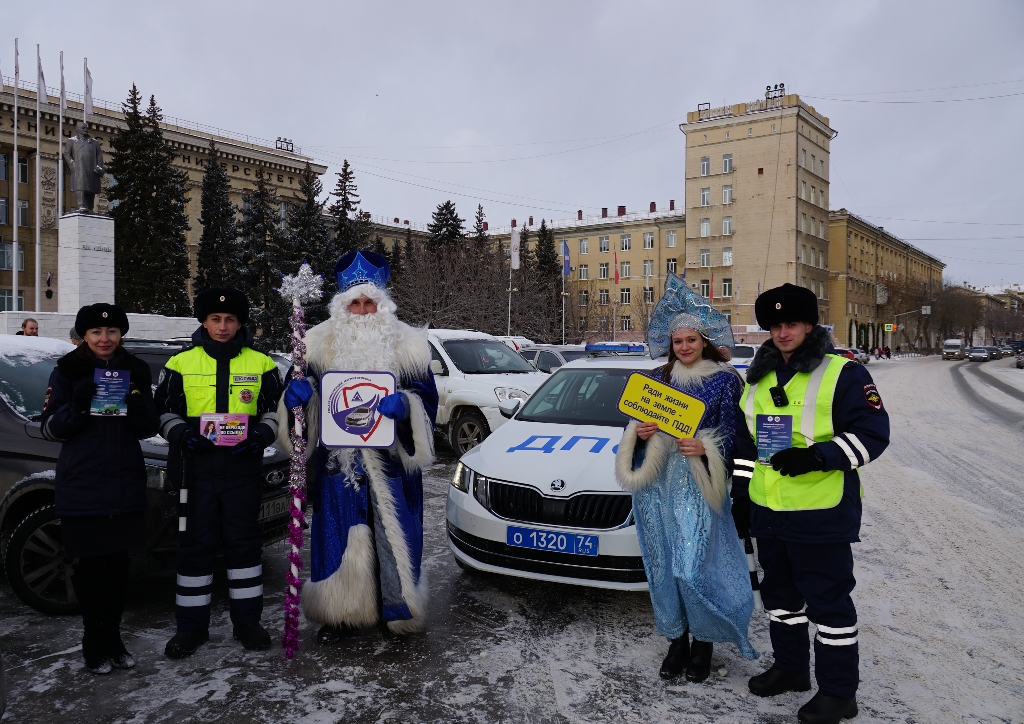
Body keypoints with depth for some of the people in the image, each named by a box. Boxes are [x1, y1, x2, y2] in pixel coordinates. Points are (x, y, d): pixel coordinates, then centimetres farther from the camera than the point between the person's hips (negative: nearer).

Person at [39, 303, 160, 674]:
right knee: (90, 566, 4)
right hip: (82, 487, -2)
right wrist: (77, 406, -19)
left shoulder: (136, 371, 7)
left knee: (119, 565, 8)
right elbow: (50, 428, -1)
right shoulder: (67, 371, 0)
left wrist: (140, 410, -14)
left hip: (127, 485, 3)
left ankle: (112, 639, 23)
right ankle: (94, 642, 18)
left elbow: (150, 428, 8)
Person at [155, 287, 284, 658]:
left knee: (245, 542, 8)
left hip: (244, 468, 0)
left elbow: (276, 410, 9)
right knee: (195, 544, 6)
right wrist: (180, 433, -11)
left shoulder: (261, 364, 7)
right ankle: (191, 624, 20)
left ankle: (247, 619, 21)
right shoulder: (181, 363, 6)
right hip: (196, 470, 0)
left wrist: (261, 435, -10)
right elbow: (165, 410, 9)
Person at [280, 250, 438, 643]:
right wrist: (298, 393, -10)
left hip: (391, 459, -1)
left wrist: (404, 404, -21)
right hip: (338, 459, 1)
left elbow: (426, 396, 0)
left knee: (392, 534, 4)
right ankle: (340, 614, 21)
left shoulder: (407, 344, 2)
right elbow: (308, 390, 13)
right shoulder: (321, 343, 7)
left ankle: (396, 610, 22)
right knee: (340, 536, 5)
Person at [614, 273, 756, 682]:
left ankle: (703, 642, 14)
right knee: (663, 566, 8)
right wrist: (640, 433, -7)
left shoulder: (725, 380, 0)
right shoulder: (660, 378, 12)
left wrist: (704, 448, -19)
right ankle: (676, 641, 23)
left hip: (698, 486, -4)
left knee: (694, 567, -7)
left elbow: (732, 434, -2)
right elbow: (637, 422, 15)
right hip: (657, 484, 4)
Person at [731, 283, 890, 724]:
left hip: (822, 514, -6)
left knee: (828, 601, 3)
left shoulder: (844, 374, -7)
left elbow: (873, 433, -12)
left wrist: (817, 456, -25)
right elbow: (746, 444, 17)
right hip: (767, 512, 7)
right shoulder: (759, 379, 12)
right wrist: (740, 497, 16)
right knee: (780, 595, 19)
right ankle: (791, 667, 37)